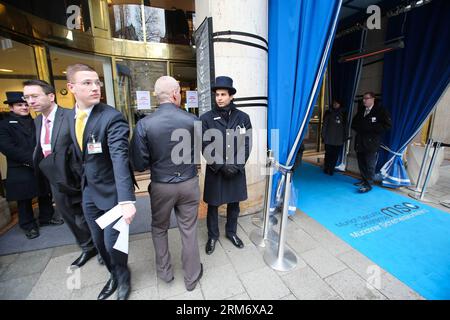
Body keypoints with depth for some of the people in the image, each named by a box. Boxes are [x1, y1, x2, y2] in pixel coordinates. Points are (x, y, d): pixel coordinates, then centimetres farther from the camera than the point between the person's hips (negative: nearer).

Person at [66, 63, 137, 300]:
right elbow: (81, 154, 13)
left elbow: (120, 158, -31)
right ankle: (114, 275, 47)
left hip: (111, 190, -6)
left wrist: (127, 199, -41)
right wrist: (84, 178, 14)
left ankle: (123, 278, 39)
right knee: (99, 242, 20)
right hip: (88, 190, 7)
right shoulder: (70, 116, 4)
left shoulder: (112, 117, -19)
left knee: (113, 243, 6)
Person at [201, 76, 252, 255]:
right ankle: (212, 236, 37)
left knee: (234, 204, 17)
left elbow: (246, 145, -2)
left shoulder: (243, 117, -1)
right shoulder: (206, 118, -7)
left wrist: (236, 165, -12)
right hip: (215, 171, -1)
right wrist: (221, 166, -15)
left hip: (236, 170, 2)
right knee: (213, 205, 13)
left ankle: (231, 232, 42)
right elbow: (205, 147, -9)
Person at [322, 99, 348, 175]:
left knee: (335, 155, 1)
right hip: (329, 139, -2)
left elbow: (345, 126, 12)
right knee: (328, 154, 1)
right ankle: (326, 169, 13)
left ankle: (331, 169, 12)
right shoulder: (328, 112, 5)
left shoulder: (343, 113, 11)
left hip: (339, 139, 2)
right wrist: (323, 136, -3)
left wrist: (345, 136, 7)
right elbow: (325, 125, 3)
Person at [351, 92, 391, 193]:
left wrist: (370, 128, -14)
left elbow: (387, 125, -9)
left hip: (371, 143, -5)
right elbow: (354, 123, 20)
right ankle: (364, 180, 25)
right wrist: (359, 128, 0)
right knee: (361, 163, 11)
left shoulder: (380, 111, -3)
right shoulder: (361, 110, 15)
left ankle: (368, 184, 3)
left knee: (370, 165, -3)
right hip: (360, 142, 6)